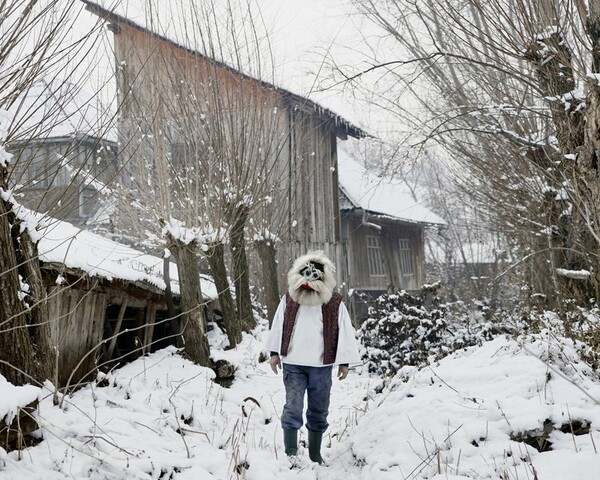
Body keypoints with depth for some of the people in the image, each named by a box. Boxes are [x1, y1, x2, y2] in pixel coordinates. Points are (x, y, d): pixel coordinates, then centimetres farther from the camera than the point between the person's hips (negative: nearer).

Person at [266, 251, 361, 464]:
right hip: (293, 363, 0)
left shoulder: (335, 303, -2)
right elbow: (278, 326, 11)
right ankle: (290, 453, -3)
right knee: (293, 407, -7)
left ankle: (315, 454, 24)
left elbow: (345, 332, 2)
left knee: (319, 410, 10)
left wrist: (344, 361, 1)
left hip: (321, 365, 0)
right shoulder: (289, 299, 2)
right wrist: (274, 352, 10)